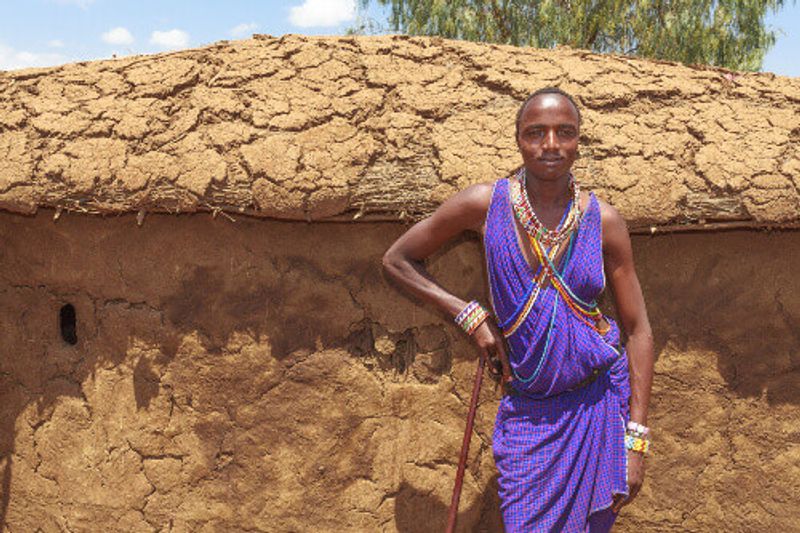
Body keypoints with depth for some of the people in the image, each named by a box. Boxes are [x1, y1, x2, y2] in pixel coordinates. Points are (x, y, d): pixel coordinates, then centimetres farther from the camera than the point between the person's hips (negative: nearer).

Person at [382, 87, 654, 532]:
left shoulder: (603, 220, -4)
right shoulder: (486, 204, -6)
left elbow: (638, 331, -1)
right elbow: (397, 260, 5)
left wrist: (636, 438, -6)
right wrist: (470, 315, -4)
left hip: (600, 401, 1)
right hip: (528, 410, -1)